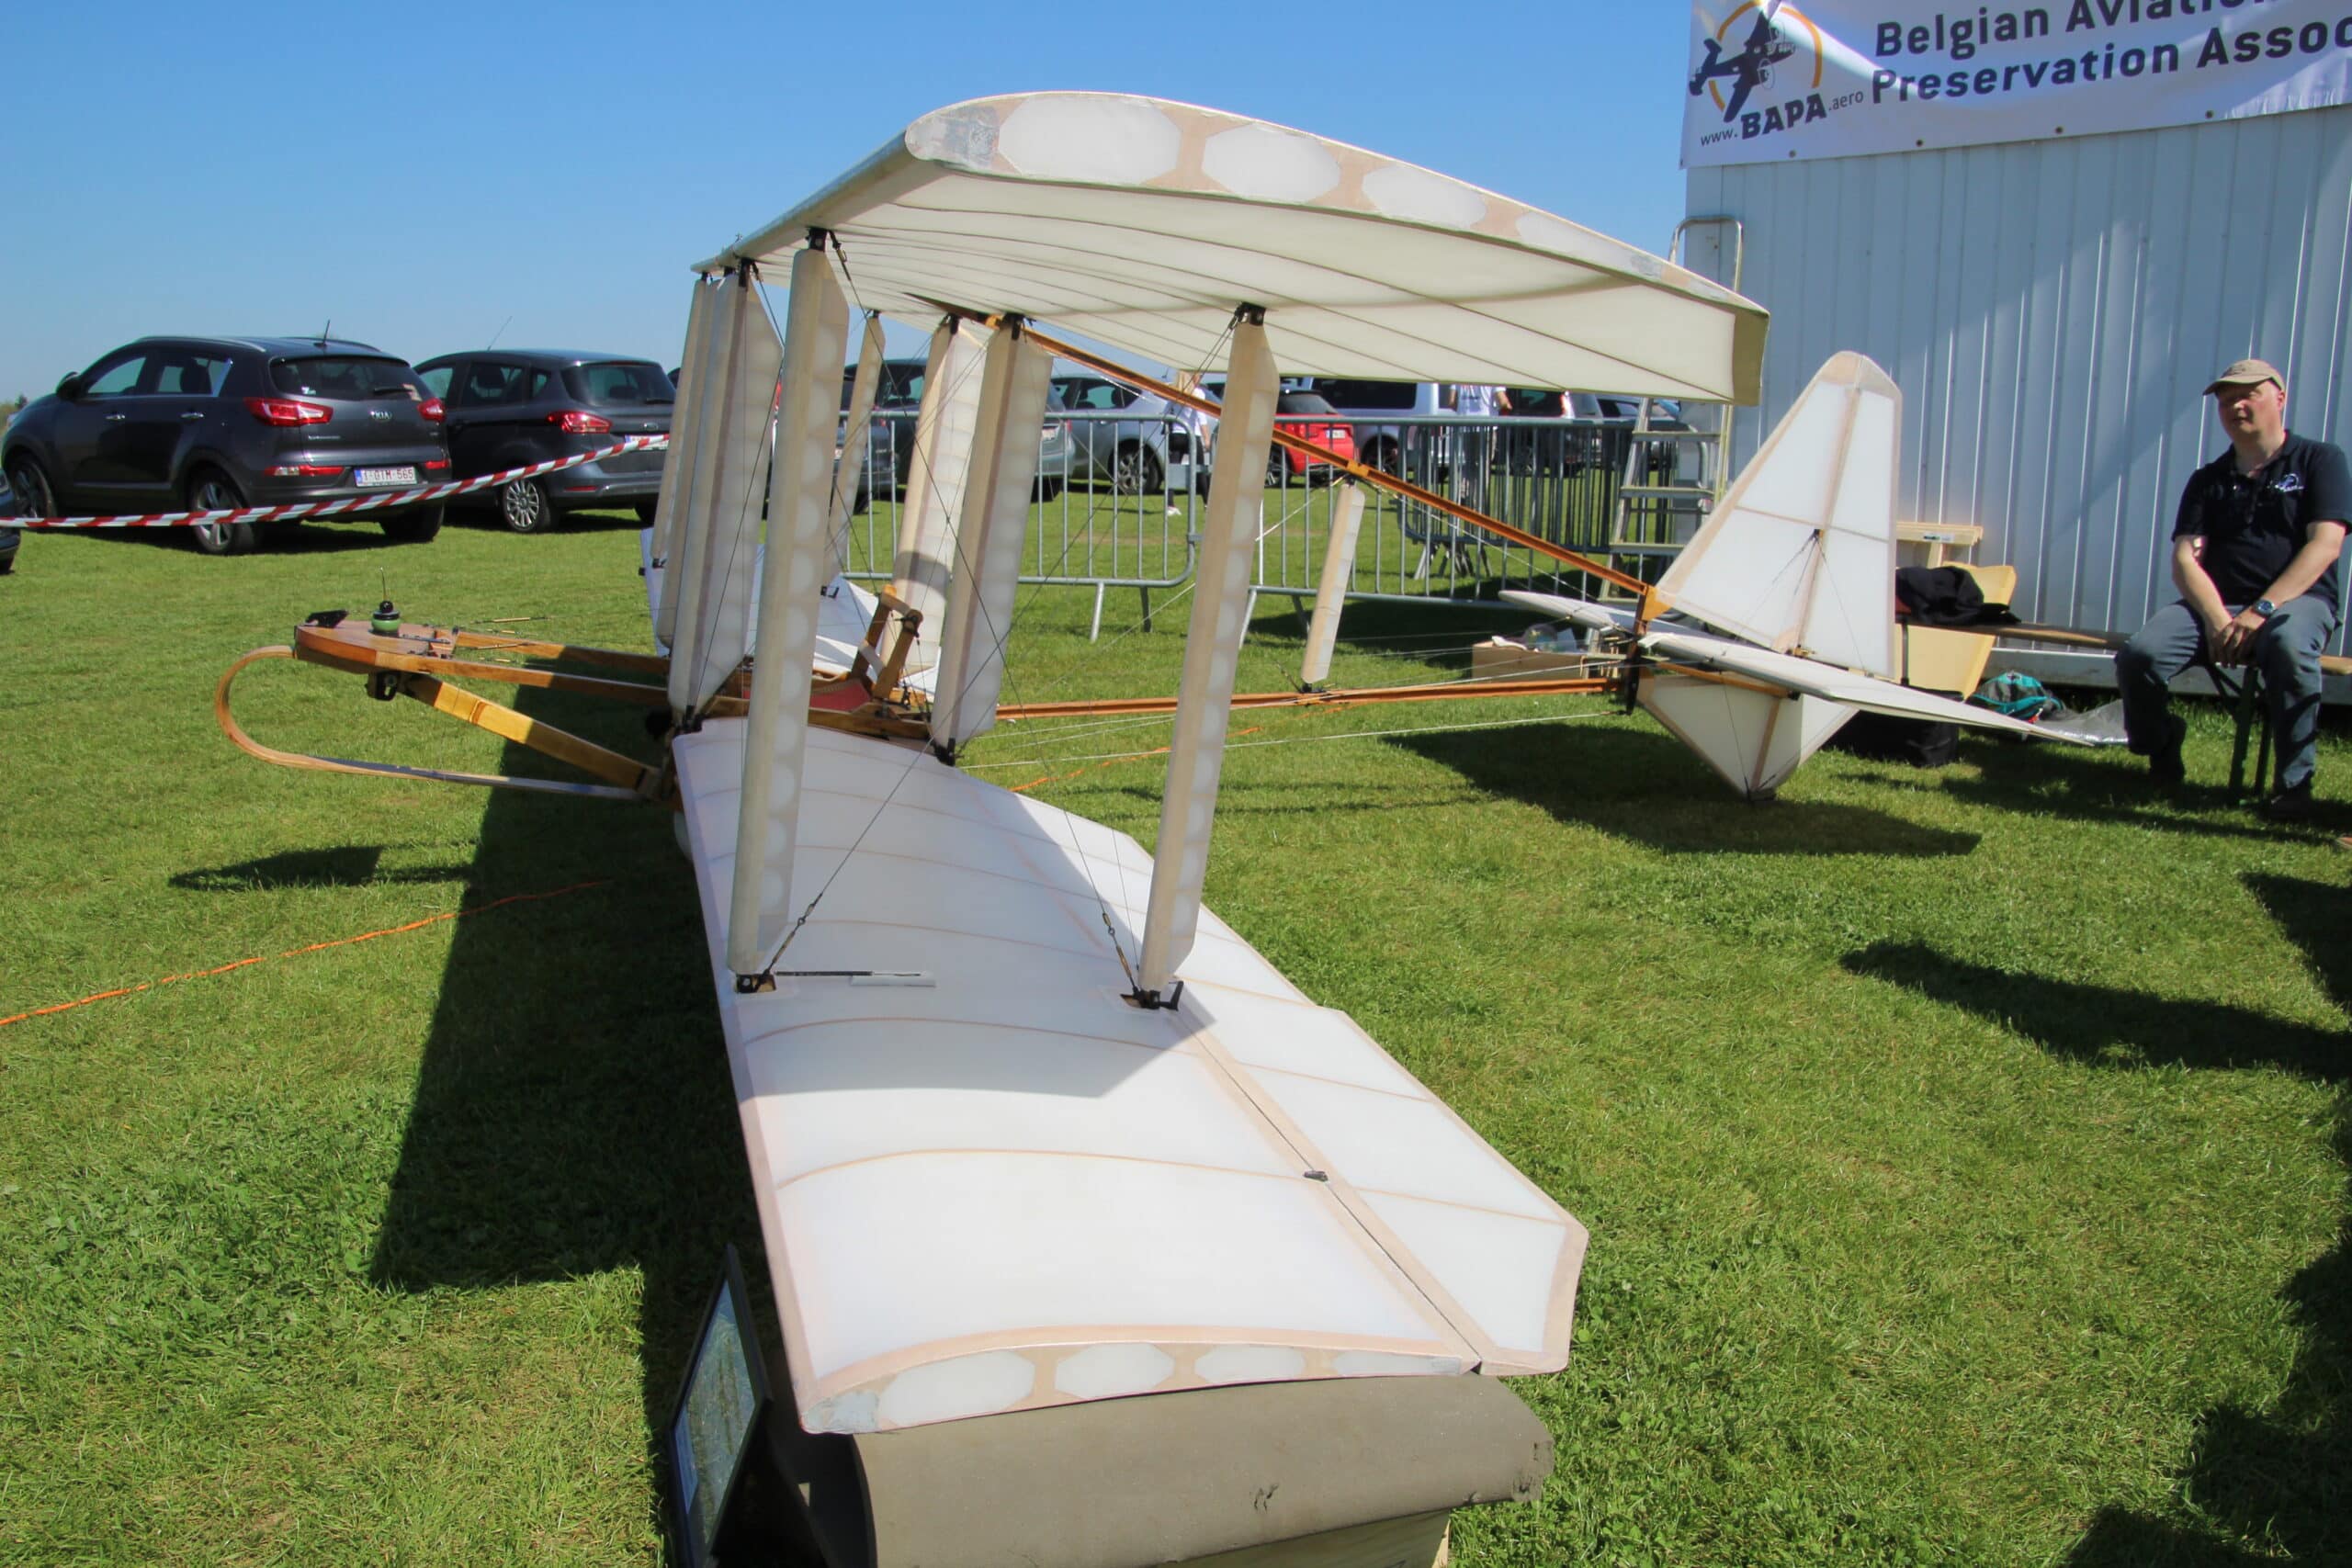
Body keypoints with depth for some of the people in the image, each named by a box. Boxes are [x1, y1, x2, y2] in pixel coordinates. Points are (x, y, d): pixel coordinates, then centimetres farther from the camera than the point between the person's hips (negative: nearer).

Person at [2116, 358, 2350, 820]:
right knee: (2139, 655, -26)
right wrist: (2216, 617, -17)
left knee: (2287, 644, -41)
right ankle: (2159, 748, 7)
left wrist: (2262, 609, -20)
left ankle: (2294, 783, -25)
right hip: (2216, 603, 3)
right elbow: (2185, 559, 4)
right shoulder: (2208, 480, 16)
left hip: (2297, 599, -3)